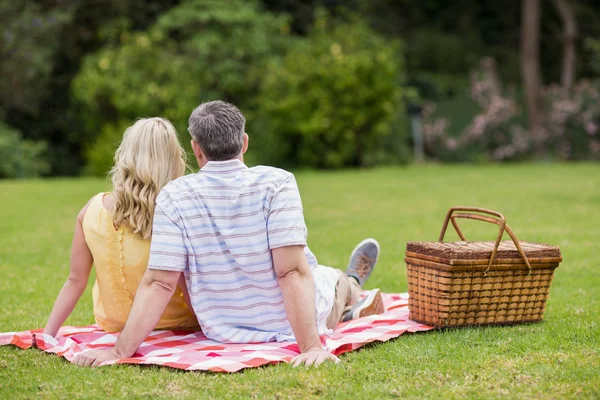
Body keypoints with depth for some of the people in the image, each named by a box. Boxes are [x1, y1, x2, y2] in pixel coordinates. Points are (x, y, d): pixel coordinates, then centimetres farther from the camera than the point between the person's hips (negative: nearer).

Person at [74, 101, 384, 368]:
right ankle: (350, 289, 64)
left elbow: (159, 283, -20)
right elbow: (293, 272, -27)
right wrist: (312, 346, -29)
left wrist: (121, 351, -18)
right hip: (289, 326, -2)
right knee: (334, 279, 30)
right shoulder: (276, 183, -21)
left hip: (222, 332, 3)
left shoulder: (173, 196, -16)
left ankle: (349, 305, 60)